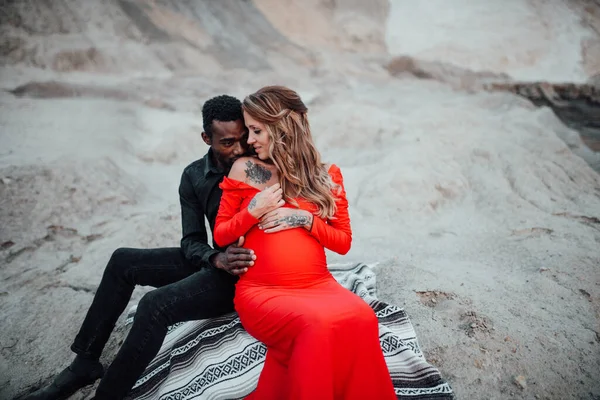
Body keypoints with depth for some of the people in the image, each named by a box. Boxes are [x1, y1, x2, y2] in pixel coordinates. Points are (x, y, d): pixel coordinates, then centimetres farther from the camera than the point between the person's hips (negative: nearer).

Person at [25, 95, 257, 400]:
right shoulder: (194, 176, 1)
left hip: (248, 272, -6)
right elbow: (191, 242, -1)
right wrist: (218, 258, -24)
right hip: (214, 261, 6)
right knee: (123, 261, 0)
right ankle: (85, 363, 7)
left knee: (156, 304, -25)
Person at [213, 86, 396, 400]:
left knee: (362, 319, -30)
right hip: (262, 290, -2)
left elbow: (343, 242, 10)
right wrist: (253, 212, -9)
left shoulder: (325, 176, 8)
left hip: (318, 285, 2)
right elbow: (220, 235, 9)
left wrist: (304, 219, -7)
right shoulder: (245, 168, 5)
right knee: (317, 324, -33)